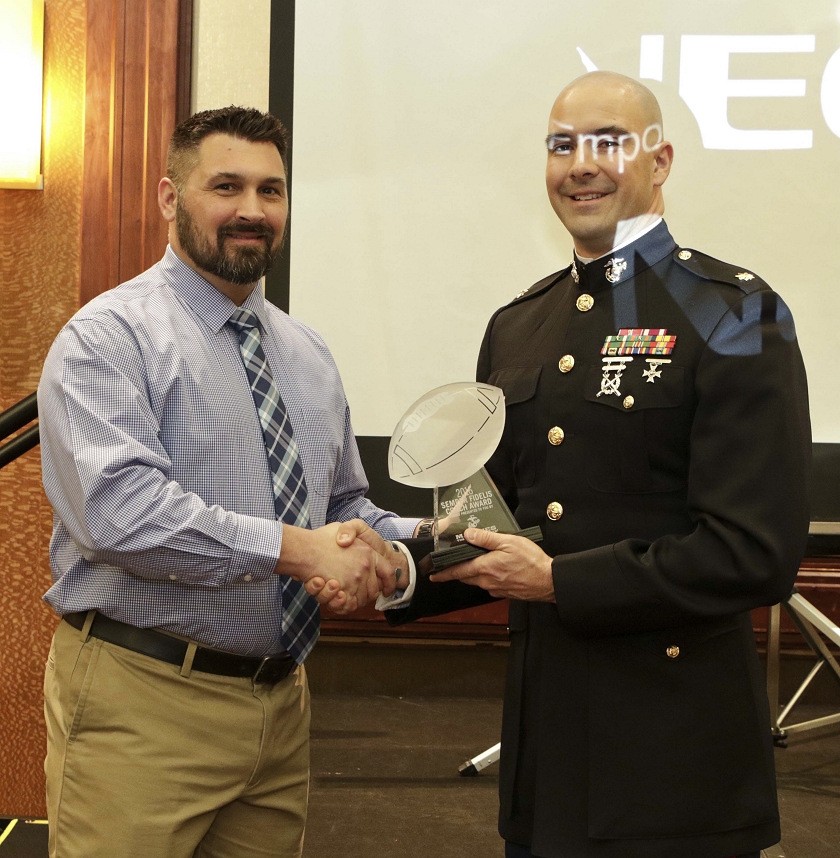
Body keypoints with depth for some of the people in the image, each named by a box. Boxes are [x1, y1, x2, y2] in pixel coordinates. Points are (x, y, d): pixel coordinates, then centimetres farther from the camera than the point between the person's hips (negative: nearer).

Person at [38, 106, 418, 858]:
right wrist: (293, 549, -23)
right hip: (143, 705, -6)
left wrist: (404, 541, -2)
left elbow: (346, 507, 20)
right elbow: (119, 508, -24)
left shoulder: (307, 353, 15)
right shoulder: (110, 337, -9)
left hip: (280, 702, 7)